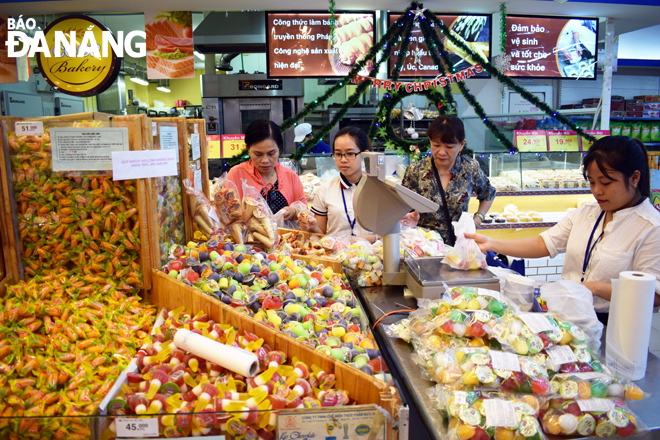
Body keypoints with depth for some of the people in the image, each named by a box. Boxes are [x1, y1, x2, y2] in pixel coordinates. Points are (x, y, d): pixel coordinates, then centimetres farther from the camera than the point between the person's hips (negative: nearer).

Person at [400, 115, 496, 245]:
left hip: (459, 243, 2)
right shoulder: (415, 171, -6)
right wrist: (410, 219, -21)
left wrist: (477, 220, 6)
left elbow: (488, 194, 20)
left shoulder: (471, 168, -1)